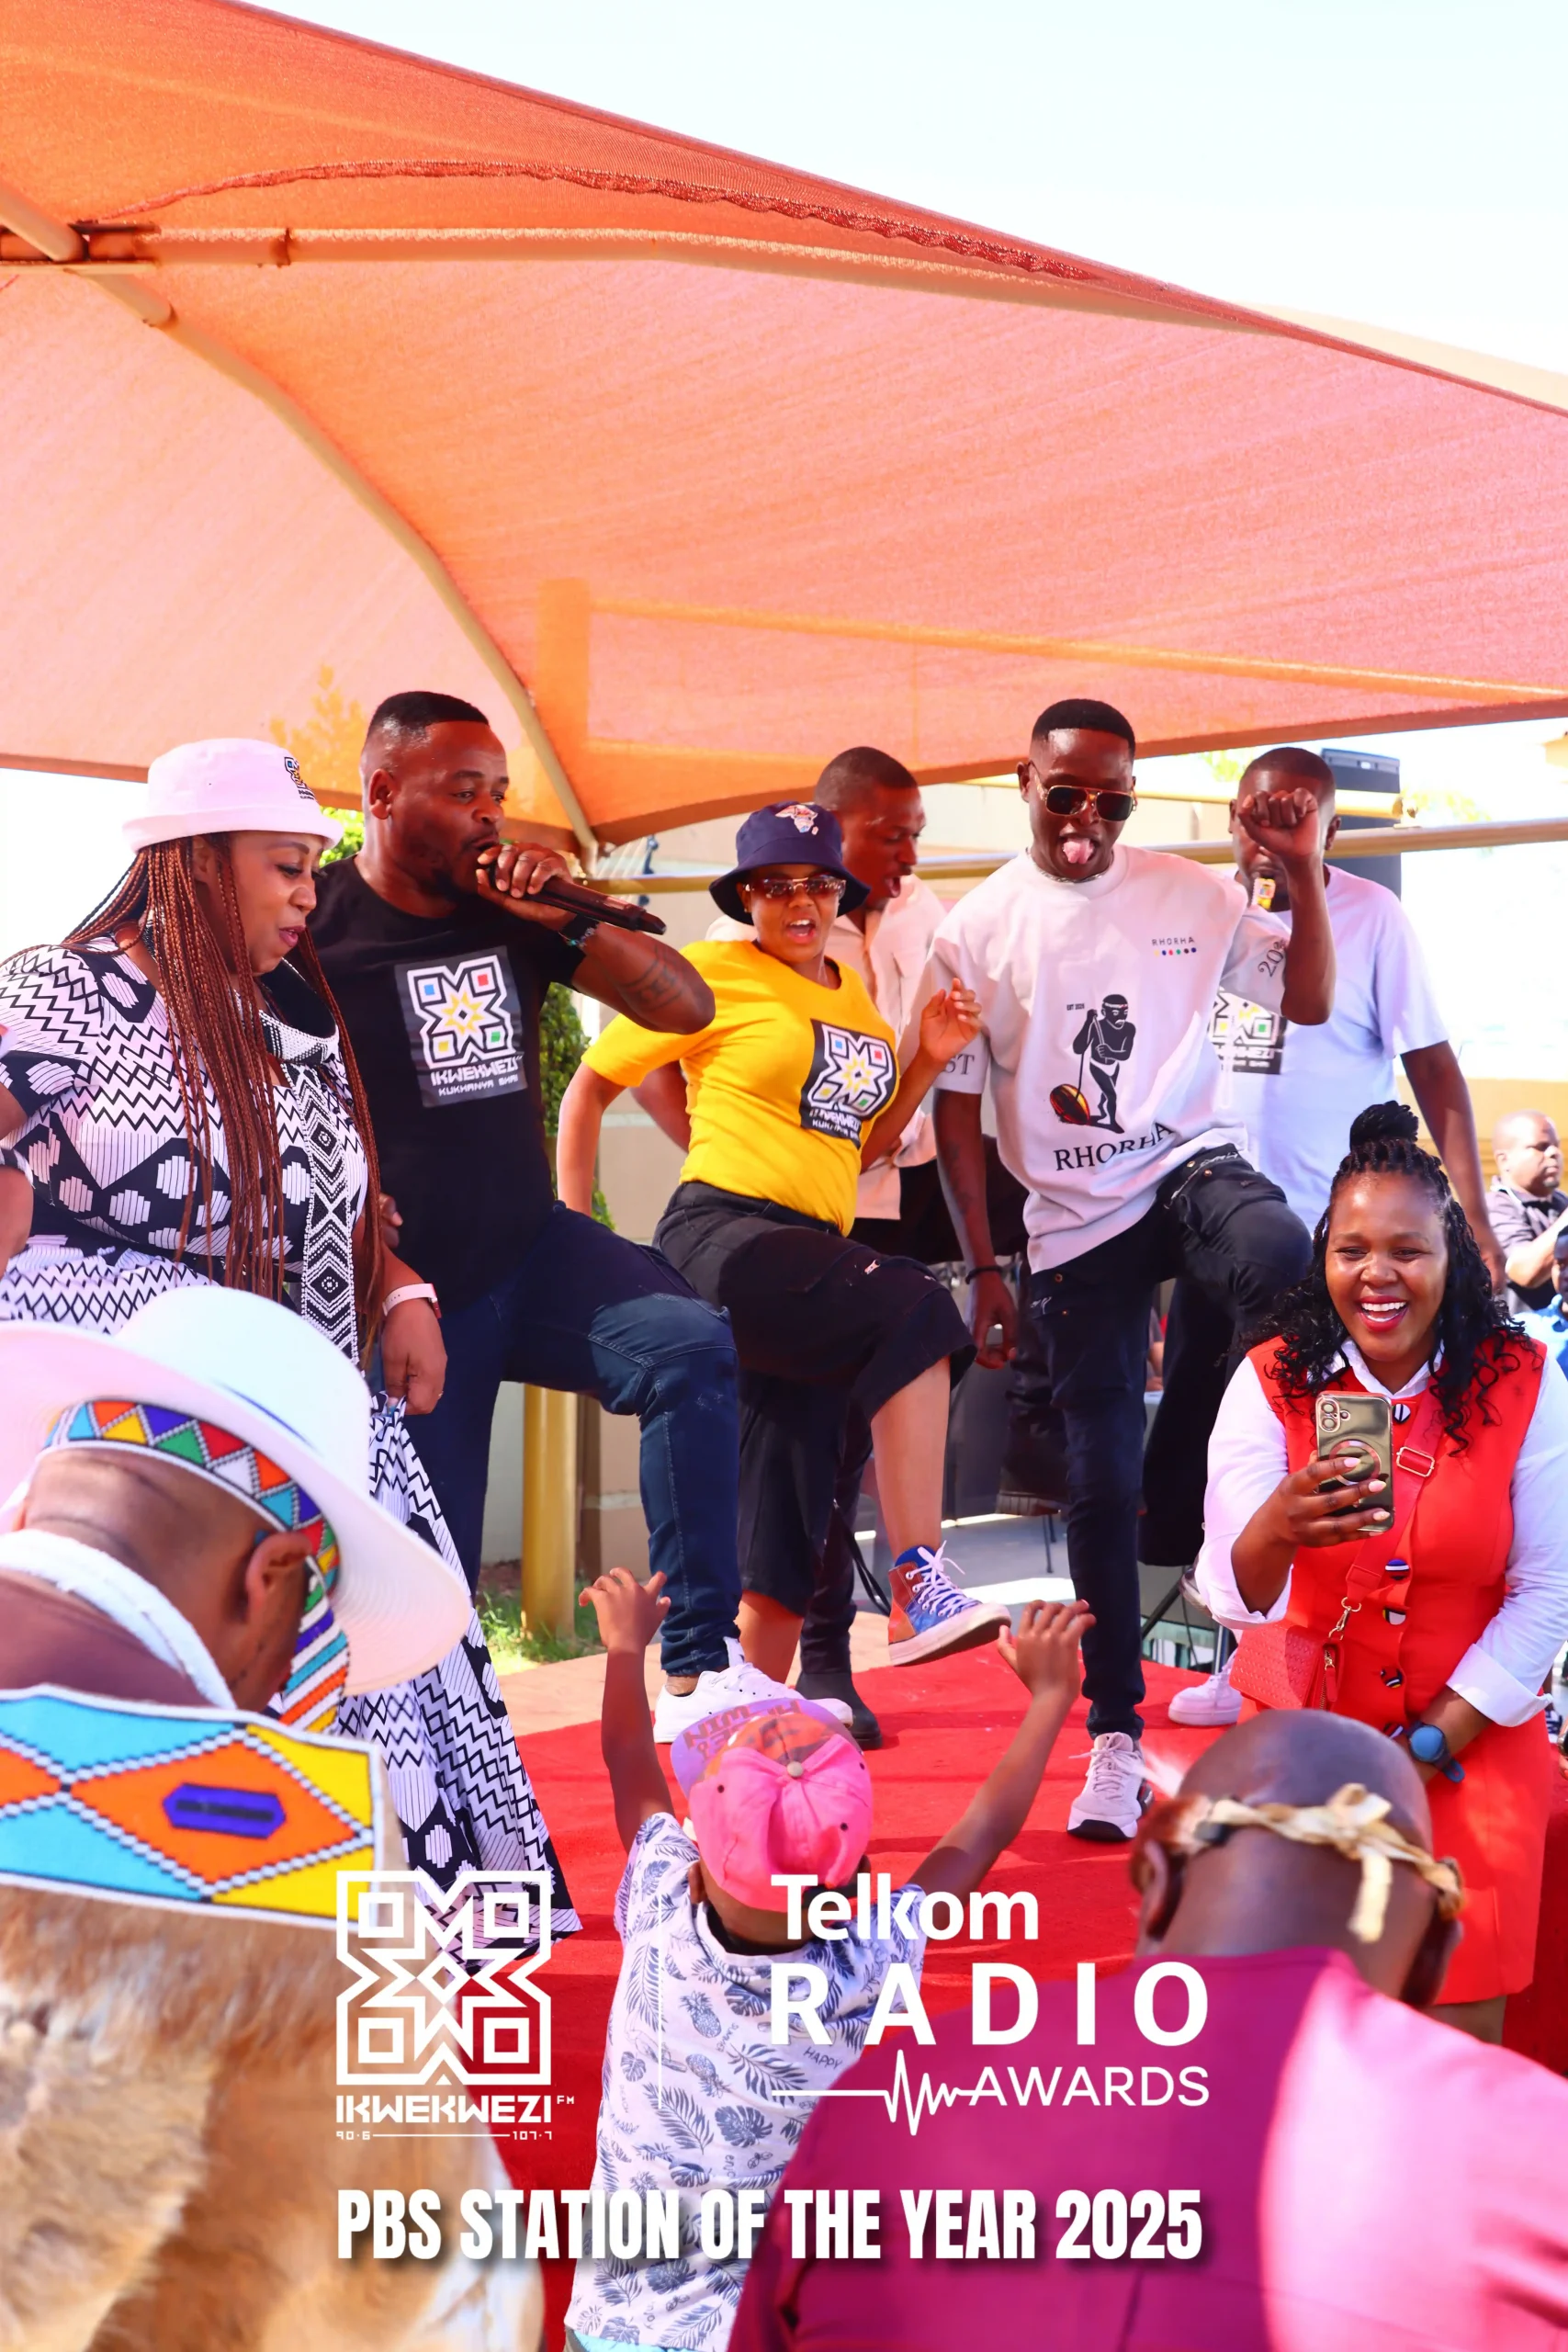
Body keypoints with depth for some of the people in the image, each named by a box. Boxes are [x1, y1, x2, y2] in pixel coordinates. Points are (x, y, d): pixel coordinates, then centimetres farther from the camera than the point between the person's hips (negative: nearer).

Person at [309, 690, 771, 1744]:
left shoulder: (514, 909, 6)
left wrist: (569, 915, -12)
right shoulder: (315, 925, -7)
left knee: (691, 1346, -25)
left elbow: (686, 1006, 3)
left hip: (534, 1252, 3)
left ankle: (700, 1670, -23)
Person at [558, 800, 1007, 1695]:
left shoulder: (856, 998, 21)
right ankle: (921, 1592, -32)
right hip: (723, 1233, -7)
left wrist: (927, 1061, 12)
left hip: (814, 1252, 7)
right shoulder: (714, 972, 2)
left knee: (789, 1527, 5)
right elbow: (590, 1087, 5)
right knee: (913, 1310, -30)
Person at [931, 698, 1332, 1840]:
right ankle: (1116, 1738, 15)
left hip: (1194, 1165, 0)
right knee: (1100, 1484, 2)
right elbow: (956, 1105, 1)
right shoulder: (978, 931, -1)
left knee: (1283, 1263, -37)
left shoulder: (1189, 893, 1)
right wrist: (983, 1267, -2)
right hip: (1074, 1223, 0)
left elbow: (1309, 1000, 4)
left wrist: (1304, 870, -9)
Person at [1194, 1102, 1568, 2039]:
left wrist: (1438, 1740, -10)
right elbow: (1233, 1596, -20)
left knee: (1462, 2026, -4)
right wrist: (1279, 1530, -43)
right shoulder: (1271, 1382, -9)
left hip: (1474, 1737, 0)